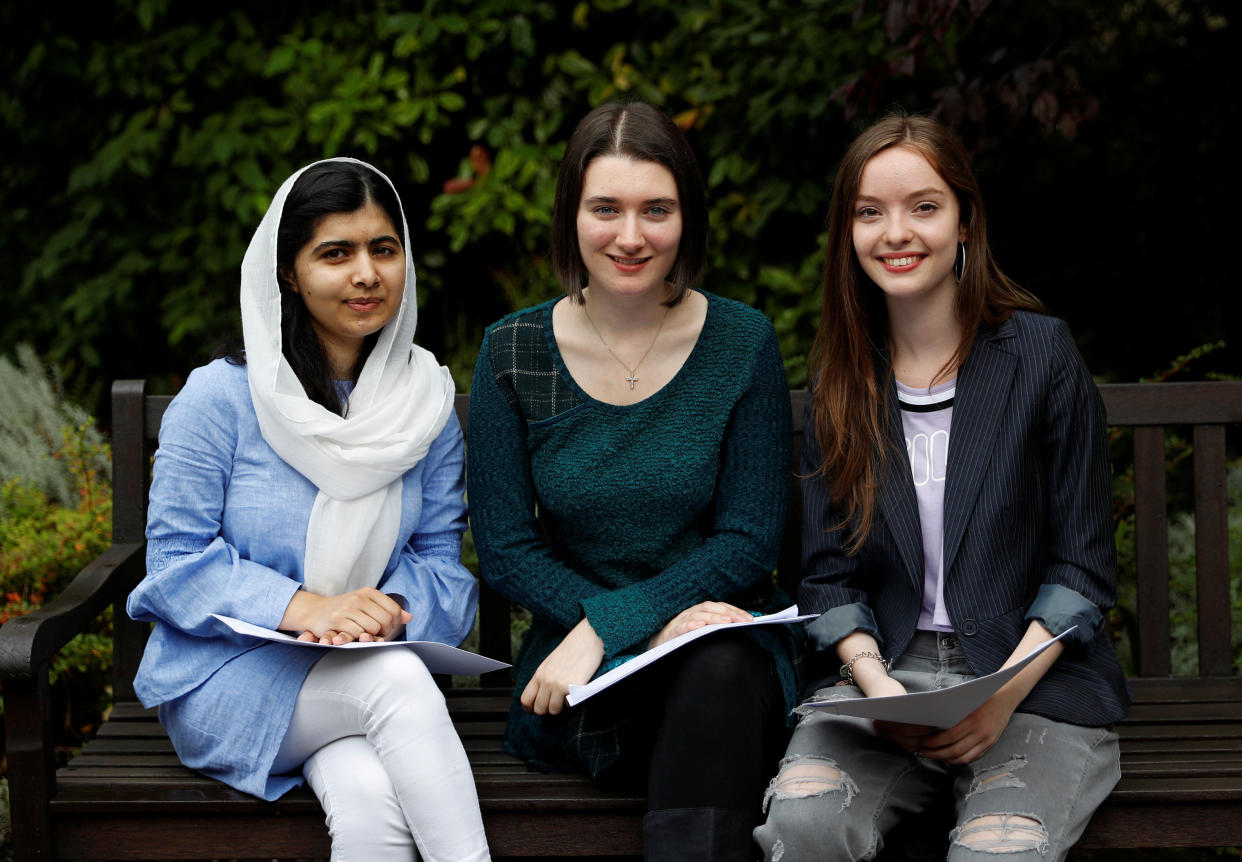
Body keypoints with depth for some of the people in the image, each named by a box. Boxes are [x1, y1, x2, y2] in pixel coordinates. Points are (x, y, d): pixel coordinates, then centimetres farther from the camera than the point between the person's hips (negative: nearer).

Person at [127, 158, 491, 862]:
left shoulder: (428, 401, 5)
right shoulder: (220, 398, -8)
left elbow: (441, 560, 5)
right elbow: (178, 562, -9)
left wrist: (389, 610, -19)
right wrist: (302, 606, -25)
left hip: (363, 671, 3)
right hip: (225, 680, -3)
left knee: (371, 805, -33)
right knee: (398, 681, -33)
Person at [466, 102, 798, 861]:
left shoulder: (743, 343, 1)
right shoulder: (513, 354, 3)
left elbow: (750, 542, -2)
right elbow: (506, 551, 0)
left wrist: (610, 625, -16)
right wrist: (655, 626, -15)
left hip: (728, 647, 1)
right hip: (581, 678, -1)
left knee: (721, 670, -35)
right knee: (703, 672, -34)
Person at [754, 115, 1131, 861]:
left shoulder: (1042, 354, 0)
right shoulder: (843, 381, 10)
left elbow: (1085, 568, 0)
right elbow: (829, 573, 9)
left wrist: (1003, 695, -14)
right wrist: (878, 687, -11)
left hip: (1039, 681, -2)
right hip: (881, 668, 3)